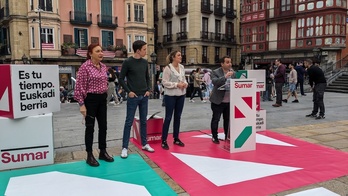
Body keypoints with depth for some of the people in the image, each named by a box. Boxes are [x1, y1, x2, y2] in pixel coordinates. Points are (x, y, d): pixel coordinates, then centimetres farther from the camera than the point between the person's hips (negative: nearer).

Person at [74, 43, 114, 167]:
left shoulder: (103, 67, 9)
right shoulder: (85, 67, -12)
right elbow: (79, 86, -14)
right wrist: (82, 104, -17)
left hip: (102, 99, 7)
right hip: (91, 99, -7)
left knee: (103, 126, 12)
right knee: (90, 127, 4)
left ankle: (103, 152, 26)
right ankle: (89, 156, 16)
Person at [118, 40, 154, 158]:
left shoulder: (145, 62, 8)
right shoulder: (127, 62, -8)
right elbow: (121, 79, -5)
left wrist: (149, 90, 2)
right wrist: (128, 91, -12)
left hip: (144, 97, 5)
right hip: (133, 97, -5)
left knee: (143, 121, 12)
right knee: (129, 122, 0)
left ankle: (144, 144, 23)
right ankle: (125, 147, 7)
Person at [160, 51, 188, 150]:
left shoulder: (182, 67, 8)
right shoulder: (168, 68, -11)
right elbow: (164, 82, -15)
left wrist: (185, 83, -6)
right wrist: (177, 84, -20)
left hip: (181, 95, 6)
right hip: (170, 95, -6)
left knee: (178, 117, 13)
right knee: (168, 117, -2)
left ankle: (176, 138, 25)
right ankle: (164, 141, 7)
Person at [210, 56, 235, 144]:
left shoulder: (233, 72, 8)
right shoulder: (215, 72, -8)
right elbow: (215, 82, -26)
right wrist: (225, 76, -34)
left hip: (229, 101, 5)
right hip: (218, 101, -5)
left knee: (228, 119, 13)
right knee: (215, 119, 4)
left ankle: (227, 136, 26)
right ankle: (214, 137, 16)